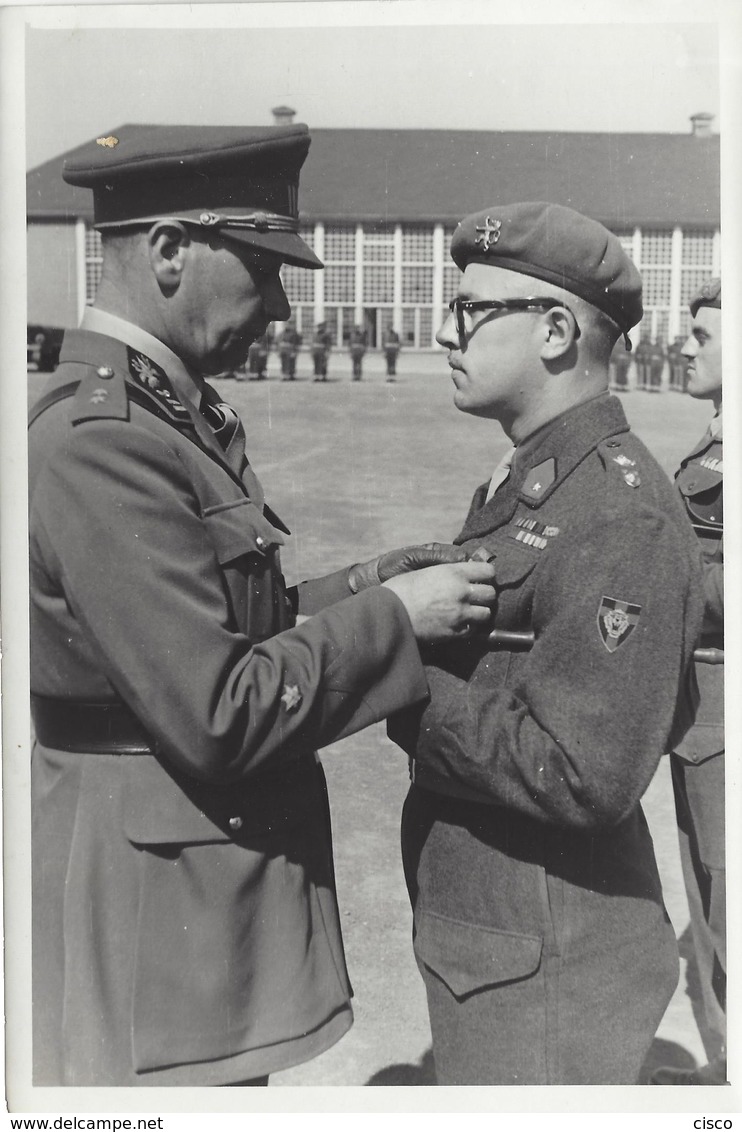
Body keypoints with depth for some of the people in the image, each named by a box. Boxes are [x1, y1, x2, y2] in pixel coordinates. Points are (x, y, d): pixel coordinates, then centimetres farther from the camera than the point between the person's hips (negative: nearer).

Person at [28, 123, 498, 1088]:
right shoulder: (98, 442, -24)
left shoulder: (166, 414, 8)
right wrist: (389, 617, -16)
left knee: (235, 1088, 24)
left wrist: (347, 591, 1)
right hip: (157, 906, -9)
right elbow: (217, 714, -26)